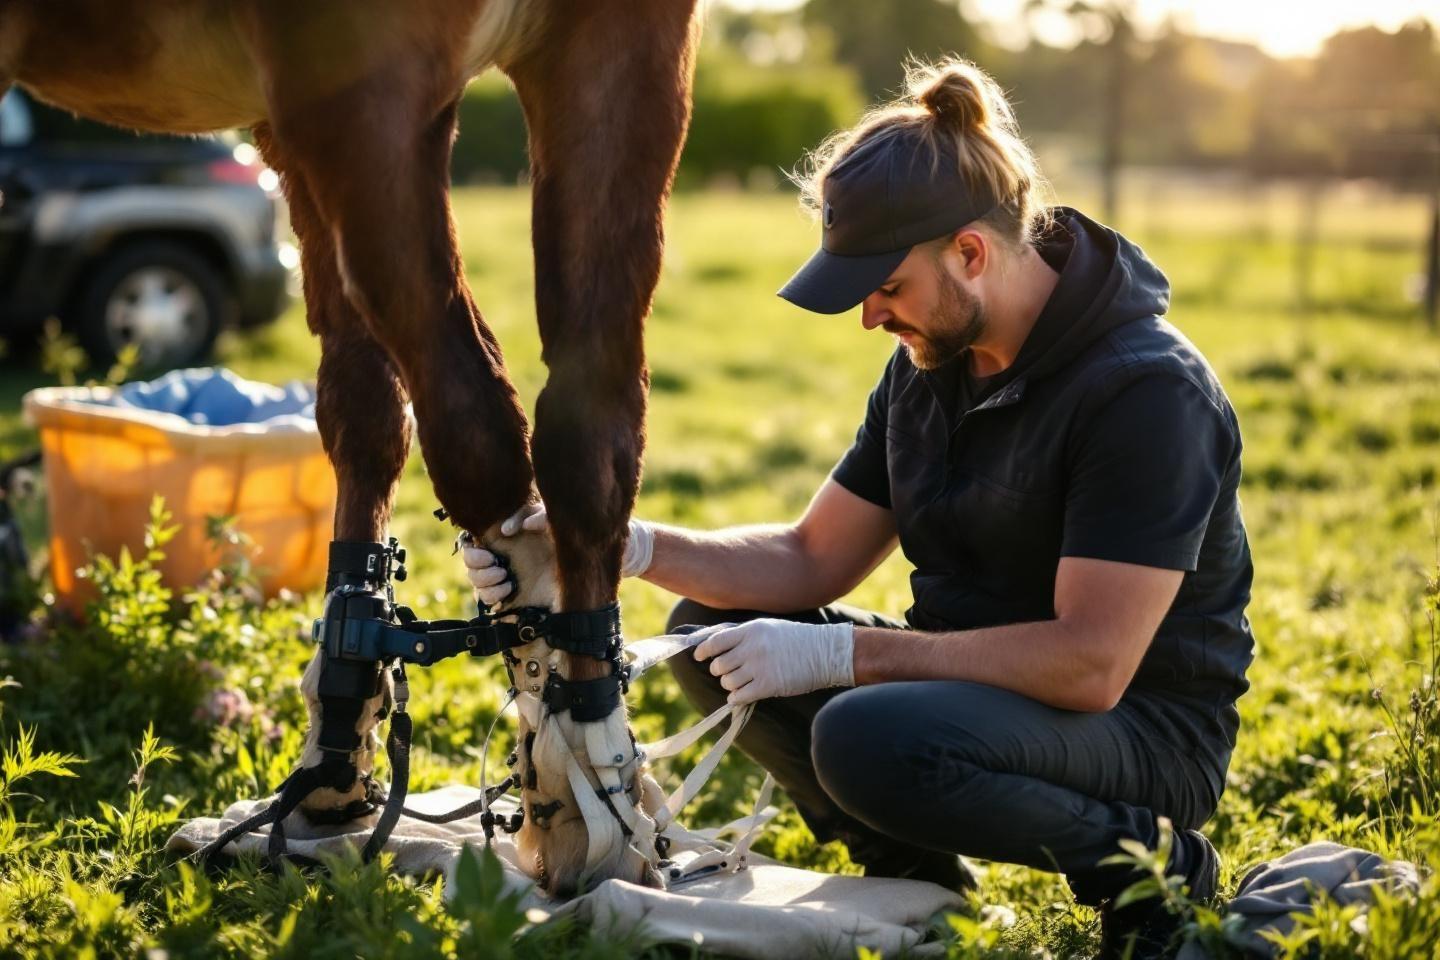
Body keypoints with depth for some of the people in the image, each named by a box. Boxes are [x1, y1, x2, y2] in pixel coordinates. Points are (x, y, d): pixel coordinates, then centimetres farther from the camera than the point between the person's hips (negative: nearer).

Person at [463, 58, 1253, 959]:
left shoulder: (1150, 391, -23)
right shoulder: (930, 364, 3)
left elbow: (1090, 664, -29)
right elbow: (812, 560, 6)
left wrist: (834, 654, -28)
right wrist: (629, 548, -11)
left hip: (1147, 727, -8)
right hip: (981, 679, 8)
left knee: (868, 741, -34)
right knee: (710, 633, -1)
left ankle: (1147, 861, -10)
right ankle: (918, 876, 7)